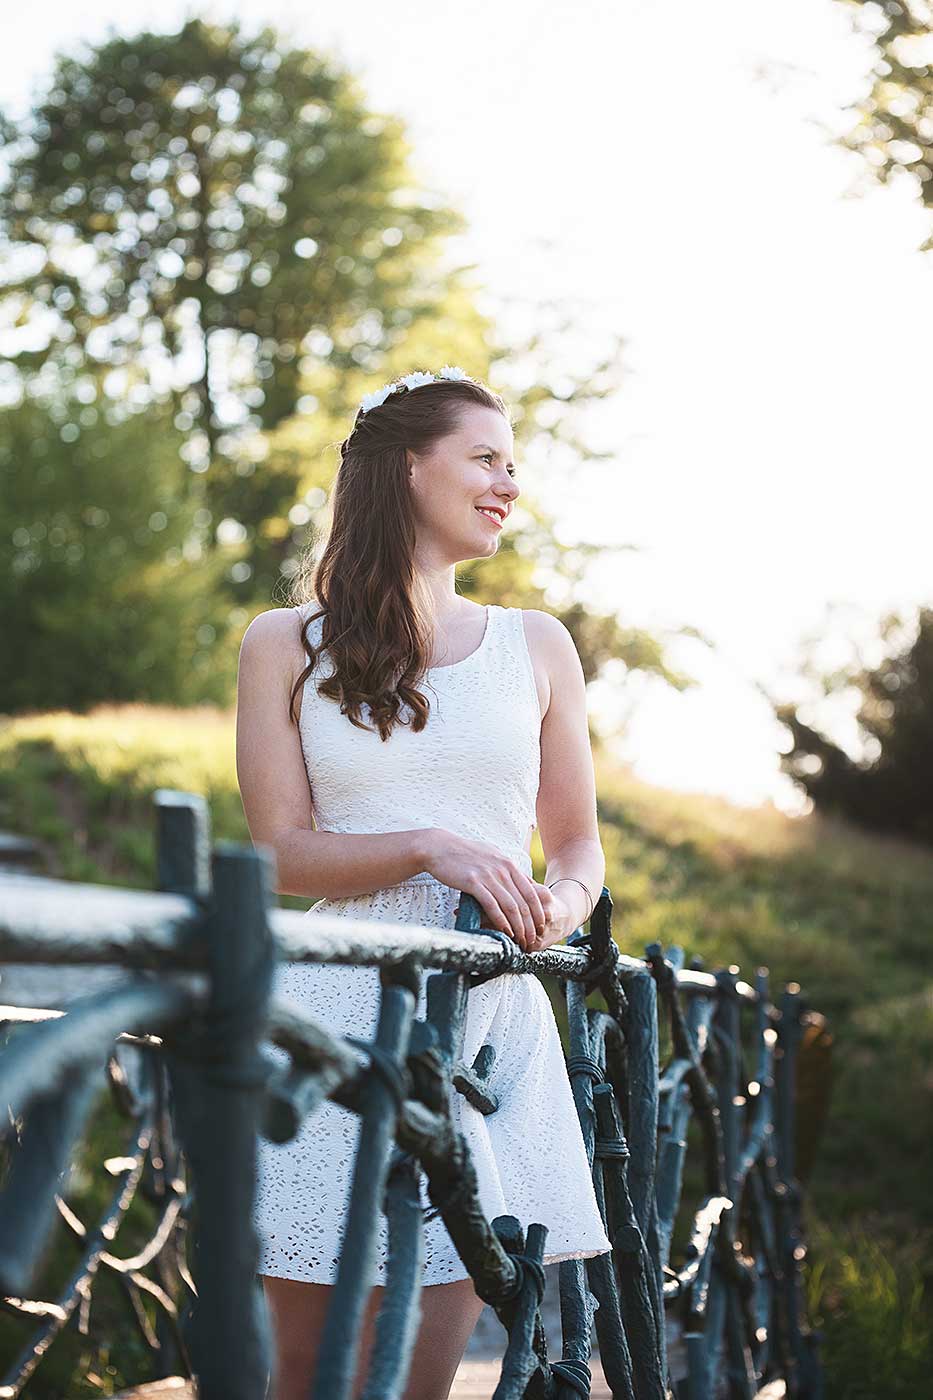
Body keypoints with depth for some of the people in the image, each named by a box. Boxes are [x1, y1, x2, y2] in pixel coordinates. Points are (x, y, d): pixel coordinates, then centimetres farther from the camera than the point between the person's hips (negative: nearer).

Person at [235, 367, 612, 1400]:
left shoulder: (536, 645, 14)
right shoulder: (287, 645, 7)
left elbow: (577, 840, 18)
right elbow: (281, 851, 1)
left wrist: (559, 907, -5)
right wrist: (429, 848, -15)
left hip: (493, 1014, 2)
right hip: (339, 1011, -1)